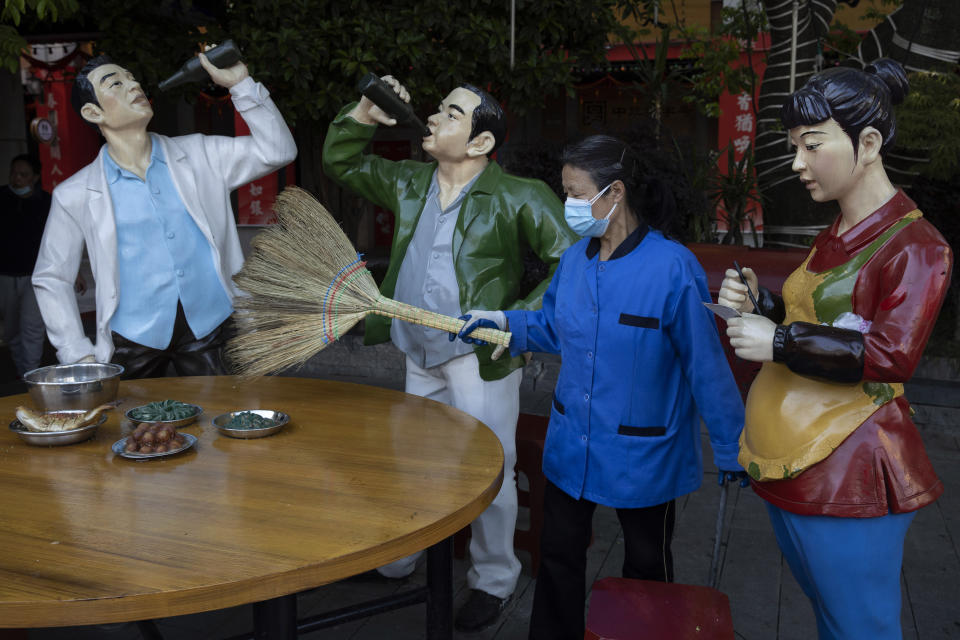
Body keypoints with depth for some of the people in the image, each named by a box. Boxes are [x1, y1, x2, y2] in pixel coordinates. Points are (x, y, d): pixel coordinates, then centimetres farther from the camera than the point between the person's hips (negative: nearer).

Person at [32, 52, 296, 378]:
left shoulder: (198, 155, 5)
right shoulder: (76, 195, 2)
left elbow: (277, 151, 2)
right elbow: (51, 278, 8)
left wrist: (241, 83, -5)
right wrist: (78, 354, 0)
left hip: (209, 327, 1)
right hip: (134, 338, -1)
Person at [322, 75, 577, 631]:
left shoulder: (517, 198, -12)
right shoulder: (410, 183, 8)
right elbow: (340, 162, 17)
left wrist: (523, 317, -19)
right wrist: (364, 114, 1)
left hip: (481, 358, -6)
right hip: (421, 355, 6)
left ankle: (494, 579, 27)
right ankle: (400, 559, 42)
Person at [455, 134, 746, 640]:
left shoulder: (672, 267, -21)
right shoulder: (575, 259, -2)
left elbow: (706, 365, -16)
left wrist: (730, 448, -9)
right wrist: (505, 323, -4)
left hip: (643, 457, -5)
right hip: (571, 445, 5)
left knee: (647, 566, 19)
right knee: (558, 555, 18)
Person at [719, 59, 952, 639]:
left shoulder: (915, 245, -13)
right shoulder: (835, 238, 15)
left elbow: (891, 355, -23)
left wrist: (779, 342, -20)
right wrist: (760, 304, 4)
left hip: (846, 476, -8)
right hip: (787, 461, 8)